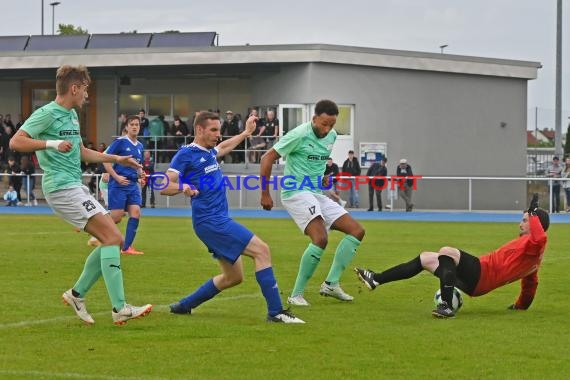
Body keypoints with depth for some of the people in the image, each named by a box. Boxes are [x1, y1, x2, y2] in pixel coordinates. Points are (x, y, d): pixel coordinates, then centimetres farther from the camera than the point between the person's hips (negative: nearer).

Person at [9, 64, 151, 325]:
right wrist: (51, 143, -27)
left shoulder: (72, 115, 19)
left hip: (76, 186, 10)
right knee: (112, 237, -16)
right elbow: (16, 142, -17)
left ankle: (77, 294, 16)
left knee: (112, 240, 7)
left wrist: (116, 159, 31)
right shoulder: (47, 113, -9)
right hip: (62, 188, -10)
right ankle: (120, 309, -20)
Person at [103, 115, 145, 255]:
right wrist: (117, 177, -17)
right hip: (118, 185, -6)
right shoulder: (120, 142, -7)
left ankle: (126, 247, -2)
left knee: (135, 212, -7)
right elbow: (105, 160, -9)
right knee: (116, 217, -10)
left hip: (133, 185, 6)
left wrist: (140, 173, 6)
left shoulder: (140, 146, 14)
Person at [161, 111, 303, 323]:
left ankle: (183, 306, 22)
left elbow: (223, 147, 41)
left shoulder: (209, 152, 16)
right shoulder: (186, 154, -9)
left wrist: (246, 133, 47)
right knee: (261, 250, -17)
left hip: (218, 220, 10)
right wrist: (183, 188, -35)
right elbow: (164, 187, -15)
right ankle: (275, 312, -18)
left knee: (233, 277, 15)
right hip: (210, 221, -10)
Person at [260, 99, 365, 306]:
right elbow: (267, 158, -12)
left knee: (357, 231, 1)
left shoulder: (332, 136, 9)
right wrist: (265, 194, -10)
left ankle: (331, 284, 0)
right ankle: (296, 294, -17)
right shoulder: (300, 135, -15)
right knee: (320, 238, -27)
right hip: (296, 193, -9)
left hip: (317, 194, 9)